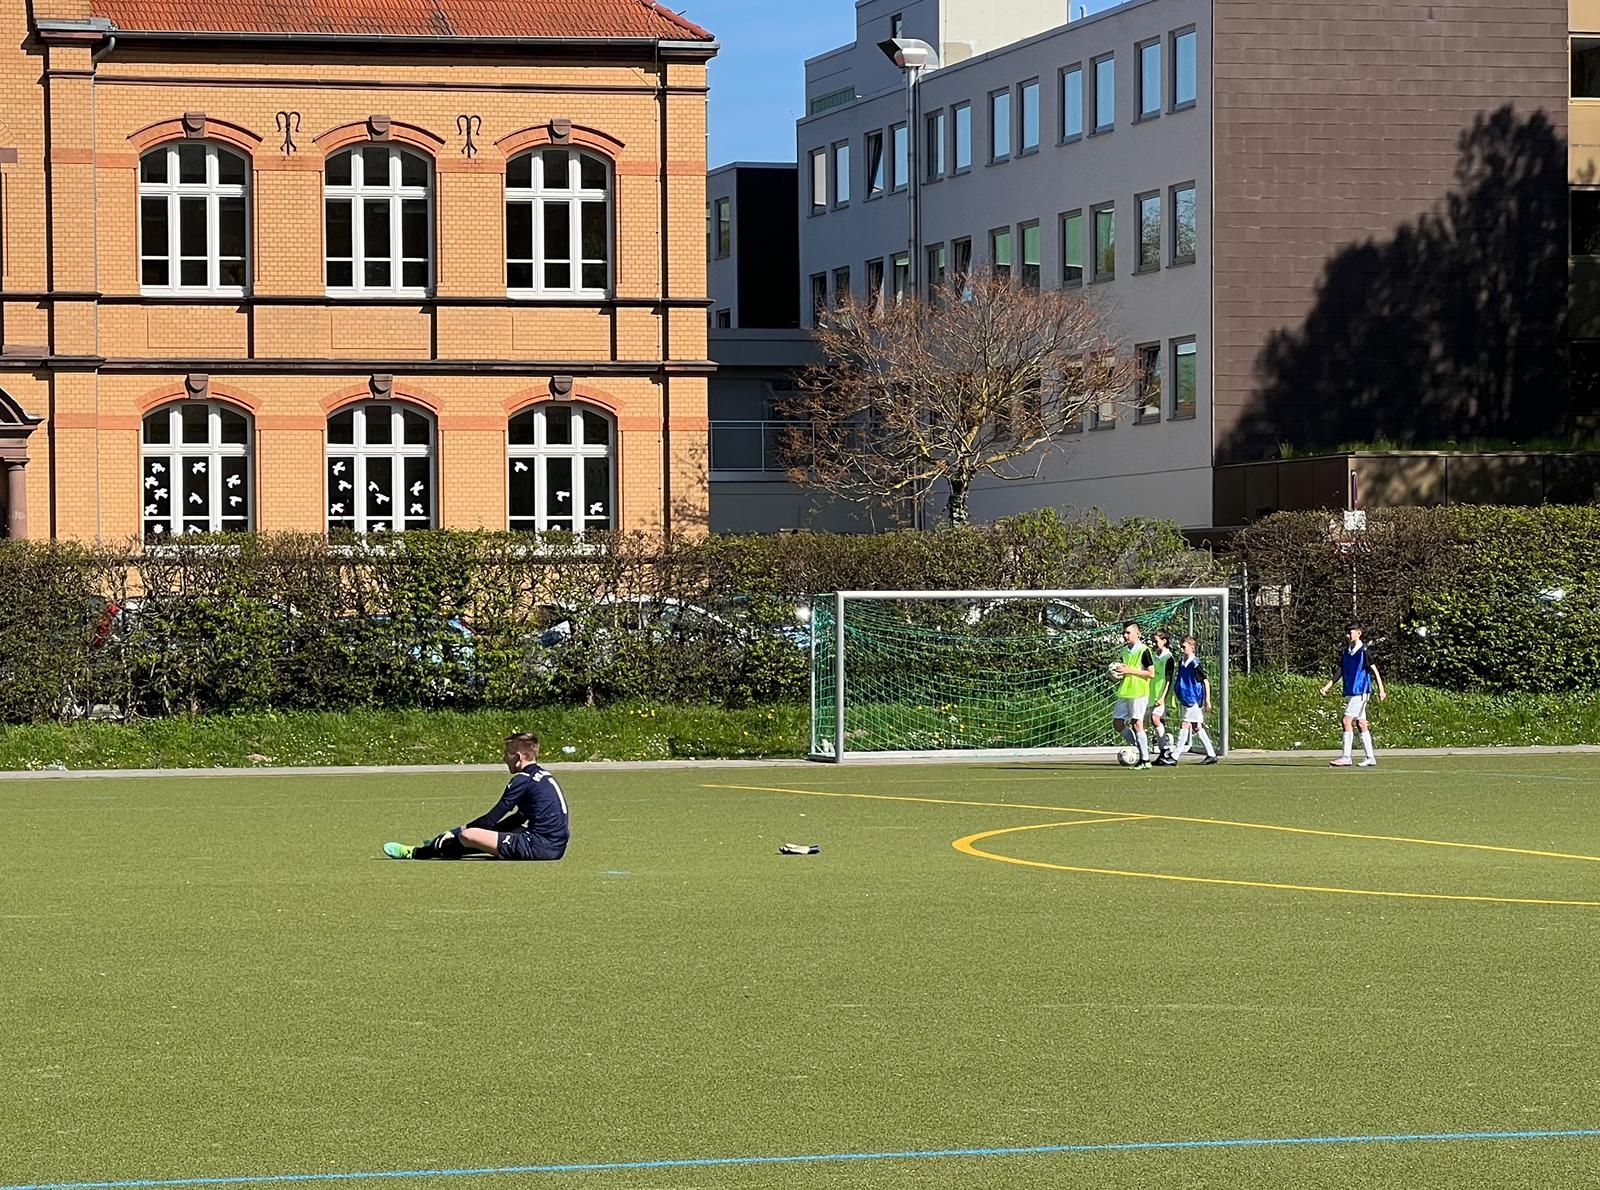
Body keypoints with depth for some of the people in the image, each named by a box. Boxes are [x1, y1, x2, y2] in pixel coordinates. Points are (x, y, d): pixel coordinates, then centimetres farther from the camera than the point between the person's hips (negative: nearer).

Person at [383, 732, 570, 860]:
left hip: (539, 847, -9)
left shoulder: (523, 780, -10)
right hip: (557, 847, 9)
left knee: (467, 836, -6)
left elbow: (492, 819, -7)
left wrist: (457, 832, 7)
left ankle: (416, 853, 11)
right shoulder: (543, 775, 18)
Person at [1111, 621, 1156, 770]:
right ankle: (1141, 748, 16)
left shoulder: (1143, 650, -9)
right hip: (1124, 692, 8)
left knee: (1136, 724, -10)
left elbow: (1151, 673, -13)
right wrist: (1117, 673, 3)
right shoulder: (1125, 650, 14)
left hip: (1139, 692, -8)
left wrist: (1130, 670, -17)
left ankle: (1145, 760, -5)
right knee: (1118, 723, 4)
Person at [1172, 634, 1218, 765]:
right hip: (1186, 700, 9)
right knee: (1197, 728, 11)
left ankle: (1175, 757, -12)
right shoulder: (1182, 663, 10)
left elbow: (1206, 681, -11)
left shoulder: (1195, 664, -13)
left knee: (1185, 726, -11)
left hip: (1194, 700, -9)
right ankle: (1211, 755, 18)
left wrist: (1207, 700, -12)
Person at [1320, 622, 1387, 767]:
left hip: (1360, 692, -8)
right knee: (1361, 724, 9)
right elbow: (1340, 671, 16)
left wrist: (1381, 690, -16)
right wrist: (1327, 687, 9)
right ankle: (1370, 758, 14)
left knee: (1347, 721, -12)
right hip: (1350, 692, 8)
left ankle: (1345, 757, -12)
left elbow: (1374, 671, -10)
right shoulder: (1347, 651, 13)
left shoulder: (1363, 651, -9)